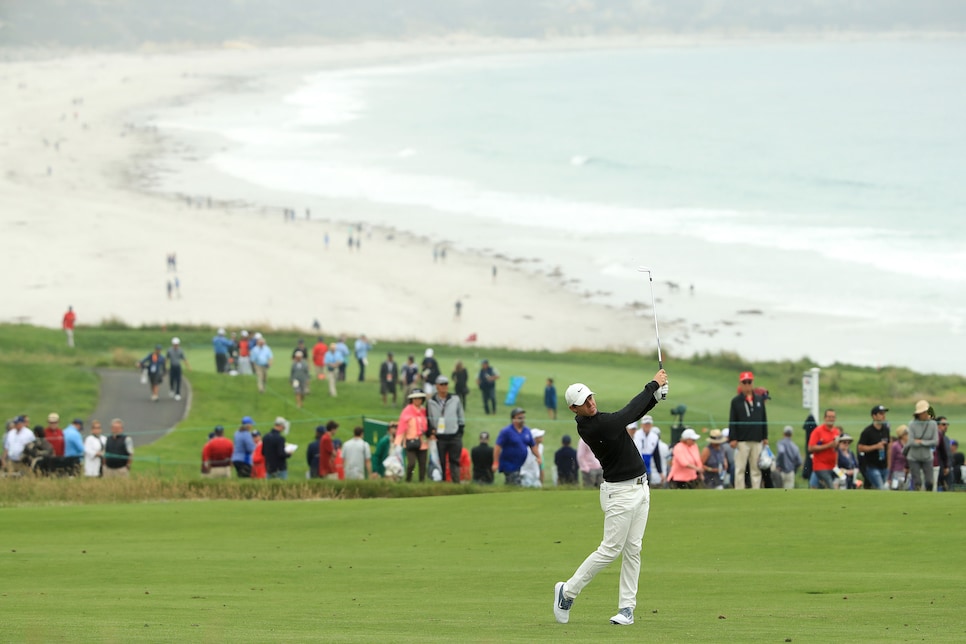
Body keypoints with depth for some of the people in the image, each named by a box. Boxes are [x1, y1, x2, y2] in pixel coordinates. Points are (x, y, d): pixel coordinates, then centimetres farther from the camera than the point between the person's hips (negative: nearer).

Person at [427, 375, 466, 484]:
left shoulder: (455, 399, 7)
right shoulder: (431, 402, 6)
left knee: (455, 461, -1)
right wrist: (430, 431, -1)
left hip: (454, 437, 0)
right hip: (439, 437, 0)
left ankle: (456, 482, -2)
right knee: (440, 462, 4)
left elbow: (461, 418, 12)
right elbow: (428, 419, 11)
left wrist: (460, 432, 6)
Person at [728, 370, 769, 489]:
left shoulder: (759, 399, 10)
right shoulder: (736, 401, 1)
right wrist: (733, 438, -8)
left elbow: (764, 420, 13)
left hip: (757, 440, 3)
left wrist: (765, 437, 9)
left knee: (756, 469, 5)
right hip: (742, 441, -3)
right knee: (740, 469, -3)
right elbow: (732, 421, -1)